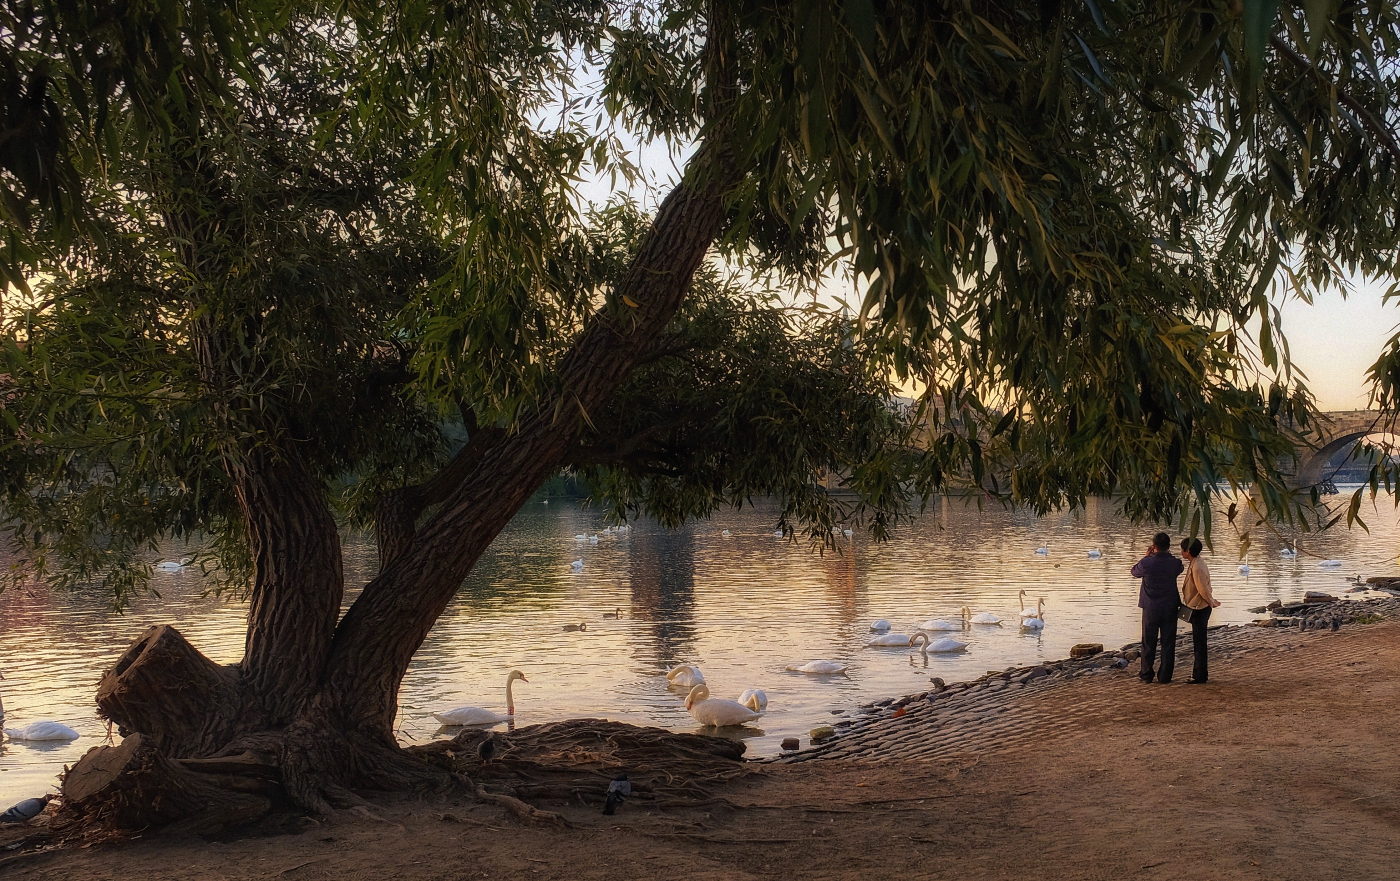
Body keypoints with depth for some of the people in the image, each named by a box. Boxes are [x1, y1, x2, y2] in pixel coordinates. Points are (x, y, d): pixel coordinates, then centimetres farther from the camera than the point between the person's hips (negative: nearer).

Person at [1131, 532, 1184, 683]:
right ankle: (1165, 676, 10)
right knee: (1168, 642, 8)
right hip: (1170, 608, 1)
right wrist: (1168, 555, 10)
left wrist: (1147, 556, 7)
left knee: (1149, 642, 10)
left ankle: (1146, 674, 16)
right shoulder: (1175, 563, -9)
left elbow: (1134, 572, 4)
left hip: (1151, 608, -1)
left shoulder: (1146, 563, -16)